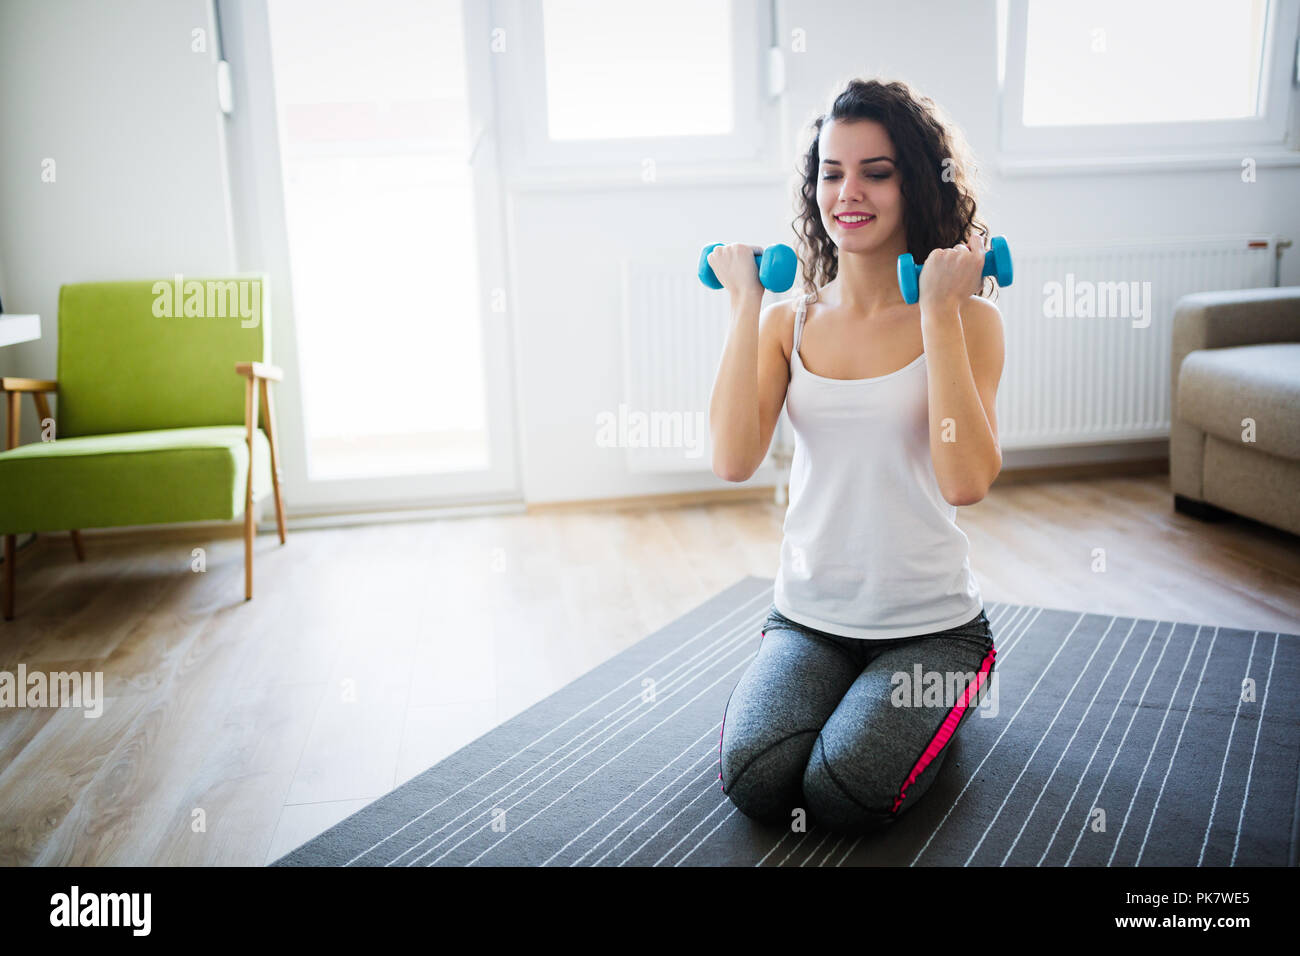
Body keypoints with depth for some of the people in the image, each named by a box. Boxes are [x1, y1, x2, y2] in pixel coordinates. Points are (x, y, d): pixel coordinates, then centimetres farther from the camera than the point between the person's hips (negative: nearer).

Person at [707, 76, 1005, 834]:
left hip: (932, 623, -2)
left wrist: (939, 312, -20)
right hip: (808, 617, 2)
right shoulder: (789, 322, 1)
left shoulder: (968, 319, -6)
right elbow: (734, 461, -14)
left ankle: (933, 705, 12)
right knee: (756, 782, -20)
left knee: (844, 795, -20)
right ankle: (845, 696, 13)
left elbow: (966, 481, -21)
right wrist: (745, 306, -13)